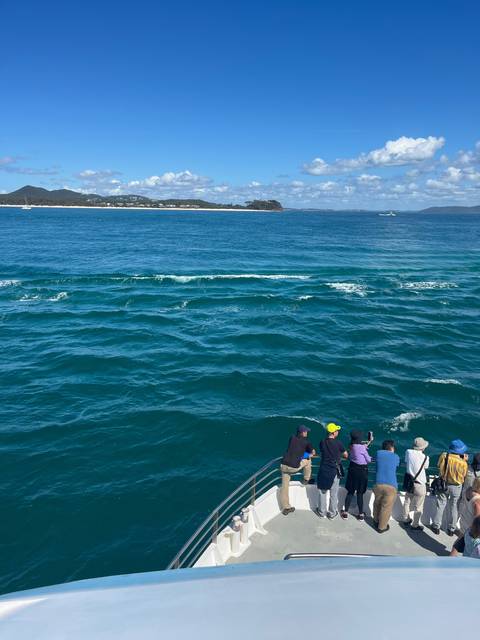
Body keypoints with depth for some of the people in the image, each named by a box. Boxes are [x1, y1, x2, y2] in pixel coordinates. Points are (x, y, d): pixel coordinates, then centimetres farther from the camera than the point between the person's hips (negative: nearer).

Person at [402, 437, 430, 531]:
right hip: (420, 484, -4)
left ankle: (406, 519, 39)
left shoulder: (408, 452, -12)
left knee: (407, 502, 23)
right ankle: (415, 525, 23)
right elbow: (426, 467, 0)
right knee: (418, 507, 12)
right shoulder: (425, 457, -20)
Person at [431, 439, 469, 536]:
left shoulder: (444, 456, -20)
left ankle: (436, 527, 25)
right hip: (456, 487, -1)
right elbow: (464, 475, -8)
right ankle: (451, 529, 29)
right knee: (453, 508, 17)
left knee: (440, 506, 16)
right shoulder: (463, 463, -25)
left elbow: (440, 468, -4)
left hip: (443, 484, 1)